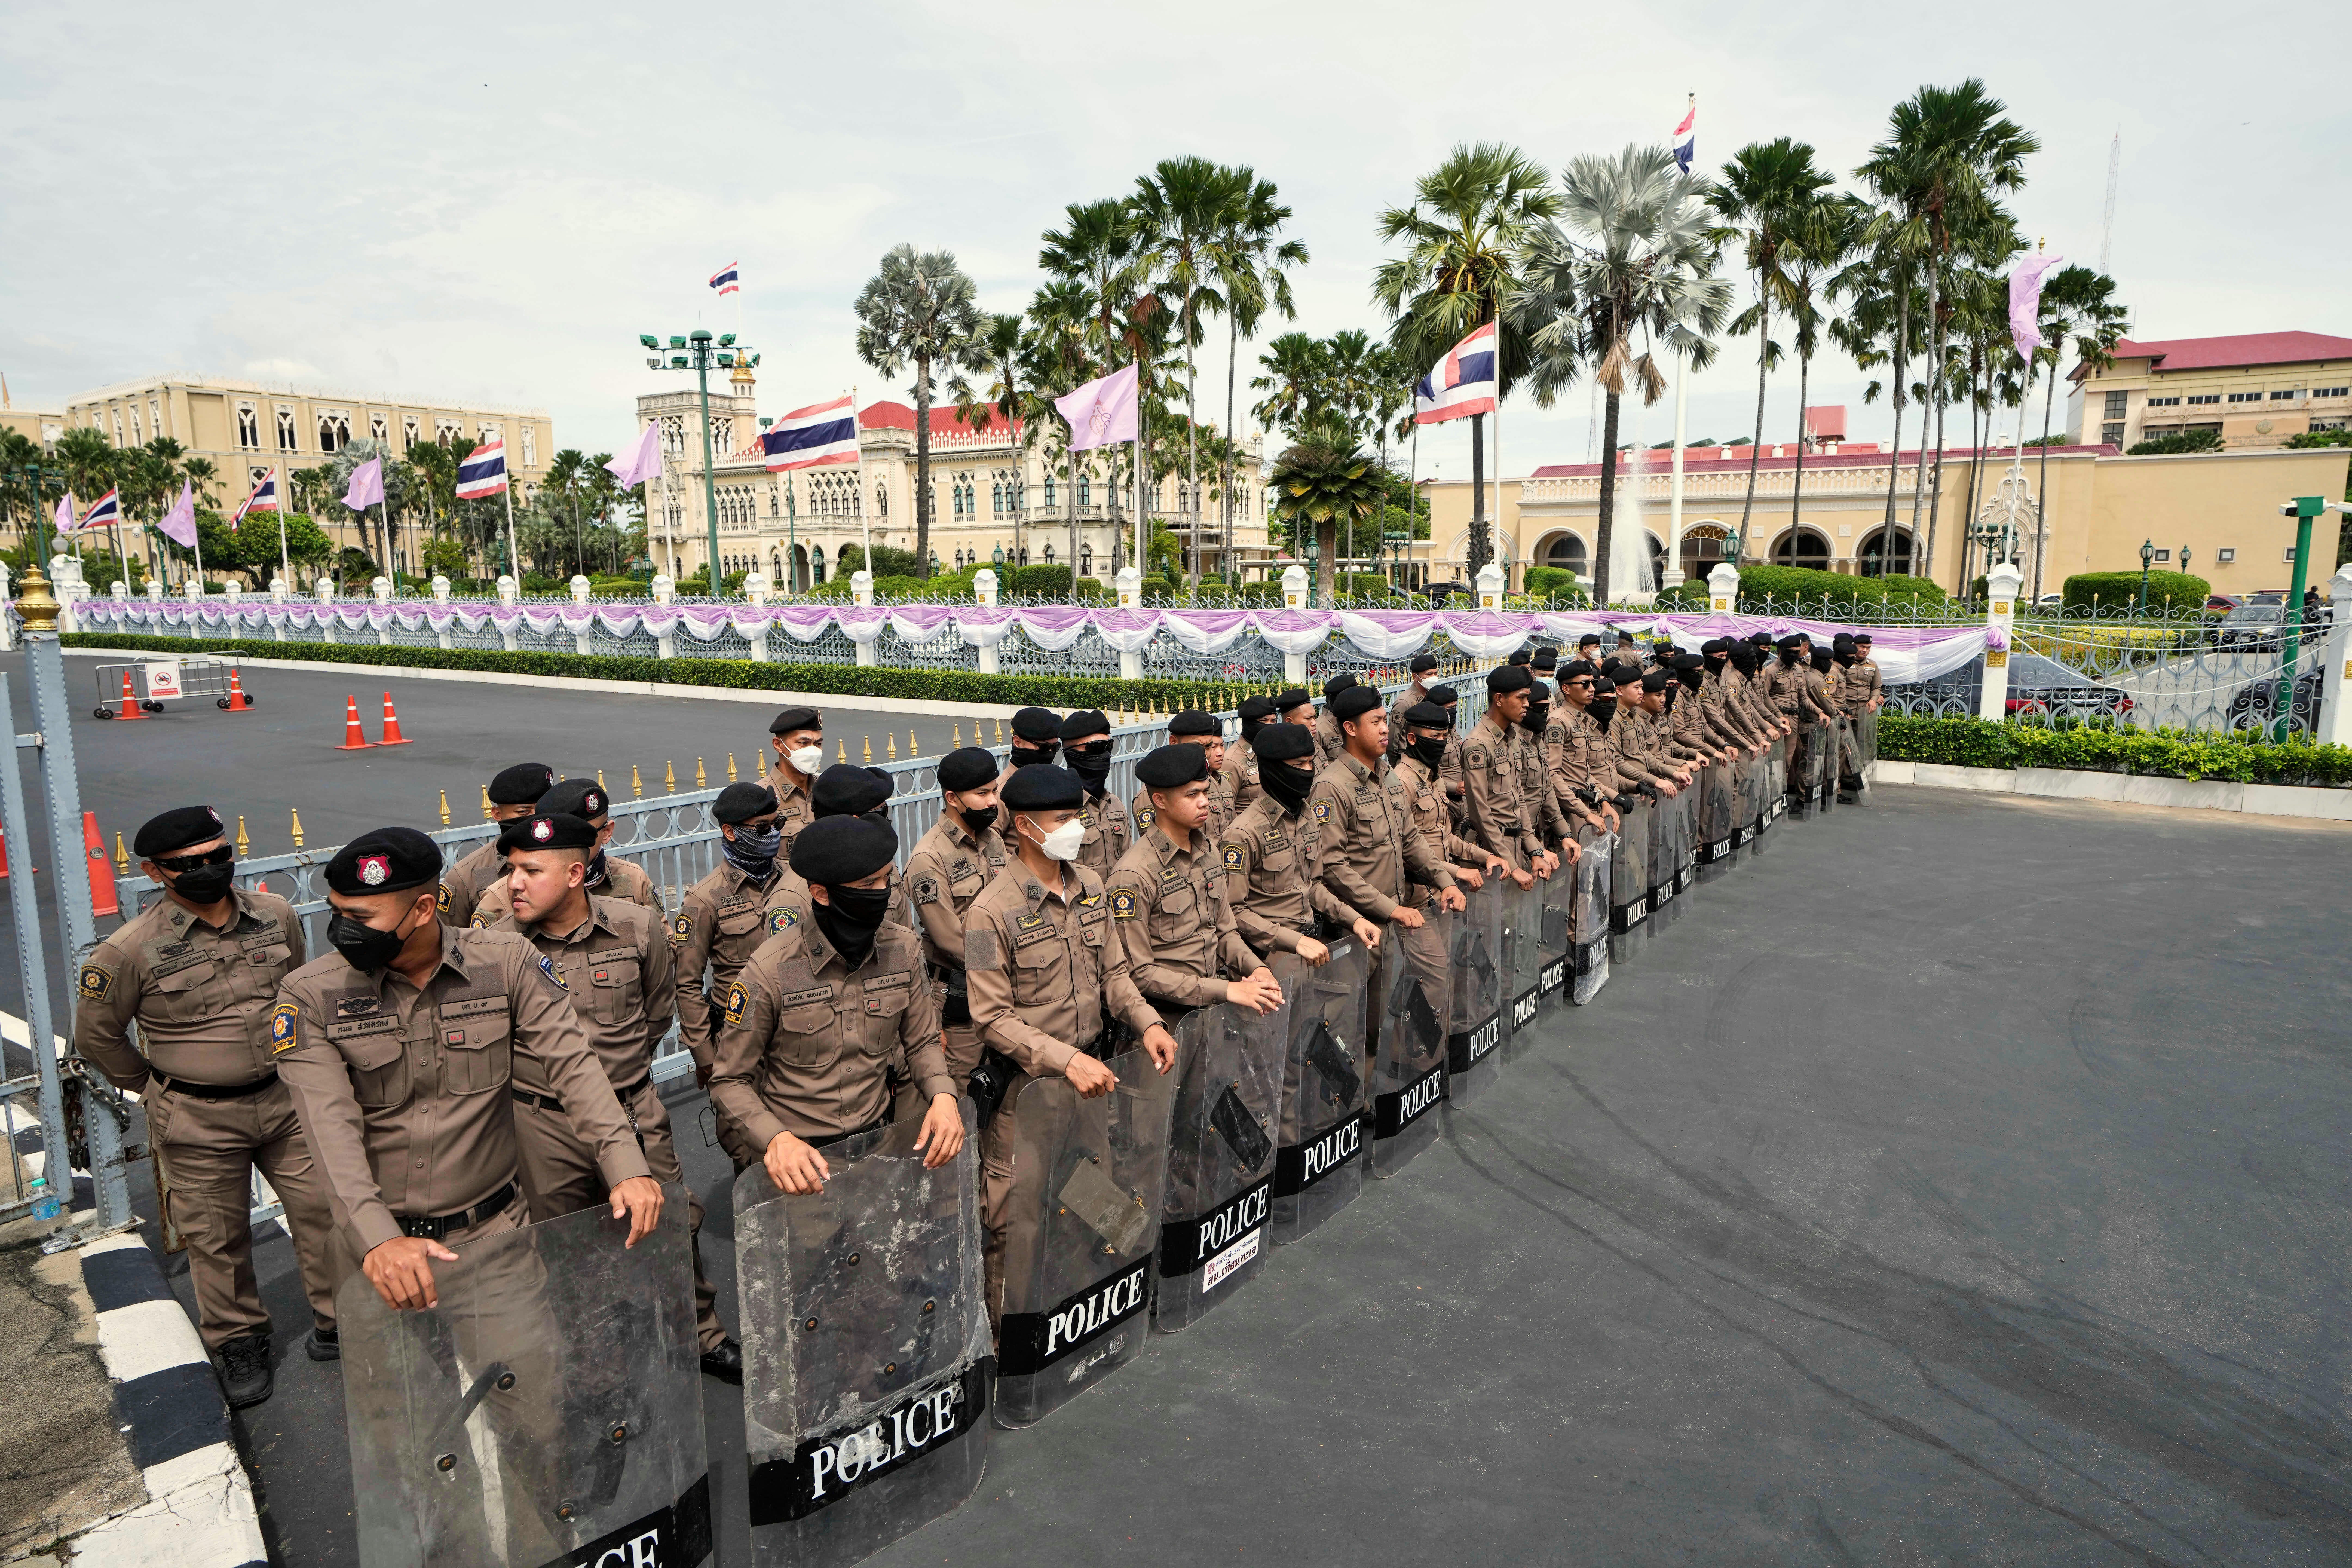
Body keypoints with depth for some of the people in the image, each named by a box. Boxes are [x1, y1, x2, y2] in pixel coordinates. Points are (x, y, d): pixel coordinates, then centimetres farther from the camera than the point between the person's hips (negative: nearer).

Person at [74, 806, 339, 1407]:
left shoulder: (278, 917, -3)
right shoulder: (131, 950, -14)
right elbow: (95, 1035, 1)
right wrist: (155, 1088, 5)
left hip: (286, 1099, 3)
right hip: (198, 1121, -3)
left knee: (324, 1211, 7)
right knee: (218, 1239, 10)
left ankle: (339, 1324, 25)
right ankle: (239, 1343, 31)